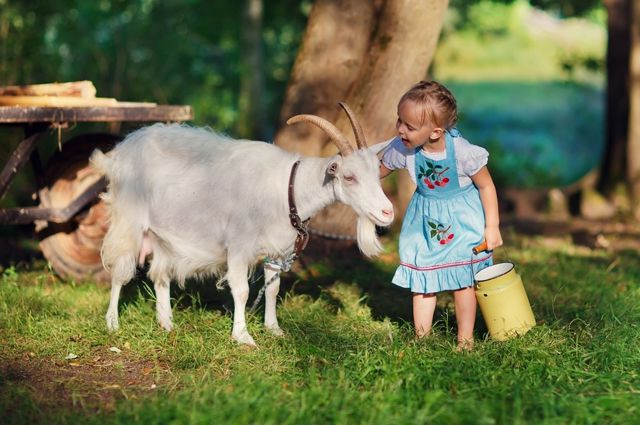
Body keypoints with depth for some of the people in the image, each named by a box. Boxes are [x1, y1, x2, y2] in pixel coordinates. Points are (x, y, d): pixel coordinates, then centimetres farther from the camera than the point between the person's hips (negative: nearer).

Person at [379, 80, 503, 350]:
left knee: (462, 280, 4)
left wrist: (492, 227, -11)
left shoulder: (462, 152, -29)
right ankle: (421, 337, 15)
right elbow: (378, 170, 0)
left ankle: (465, 340, 17)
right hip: (424, 221, 4)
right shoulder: (402, 148, -19)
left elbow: (486, 186, -14)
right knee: (422, 279, 6)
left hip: (462, 219, -3)